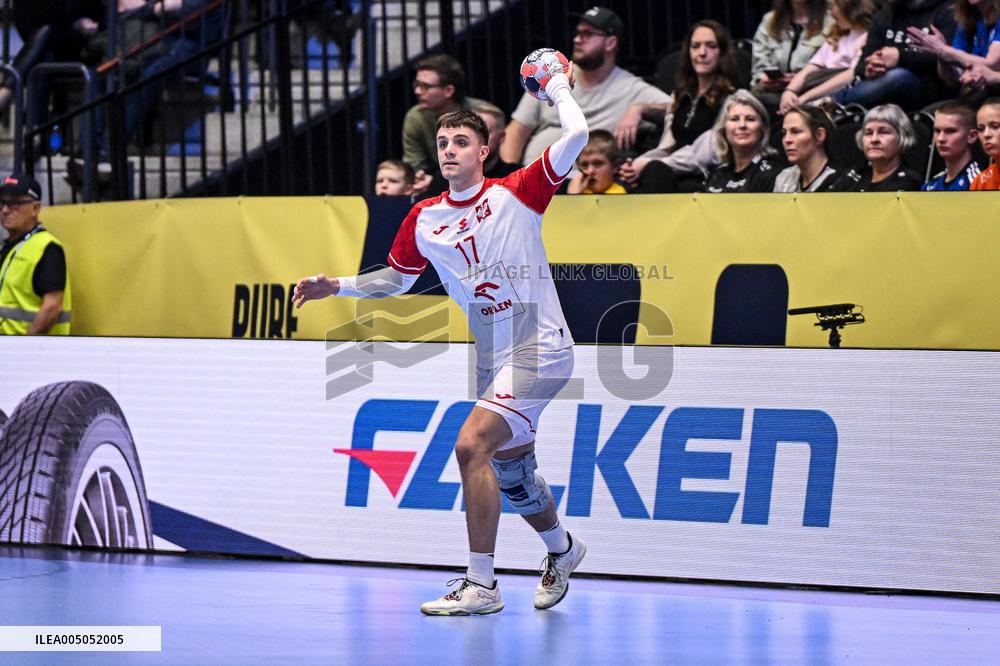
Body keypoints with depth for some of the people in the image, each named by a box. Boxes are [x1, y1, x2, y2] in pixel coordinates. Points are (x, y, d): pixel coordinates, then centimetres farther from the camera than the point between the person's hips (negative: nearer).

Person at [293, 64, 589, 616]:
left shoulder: (516, 193, -7)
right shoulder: (423, 220, 7)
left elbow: (576, 135, -17)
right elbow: (397, 278, 22)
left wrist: (558, 89, 0)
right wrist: (336, 286, 10)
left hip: (540, 347, -7)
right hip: (492, 358, 7)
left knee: (472, 444, -23)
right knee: (510, 473, 16)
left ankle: (480, 585, -19)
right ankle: (561, 547, 47)